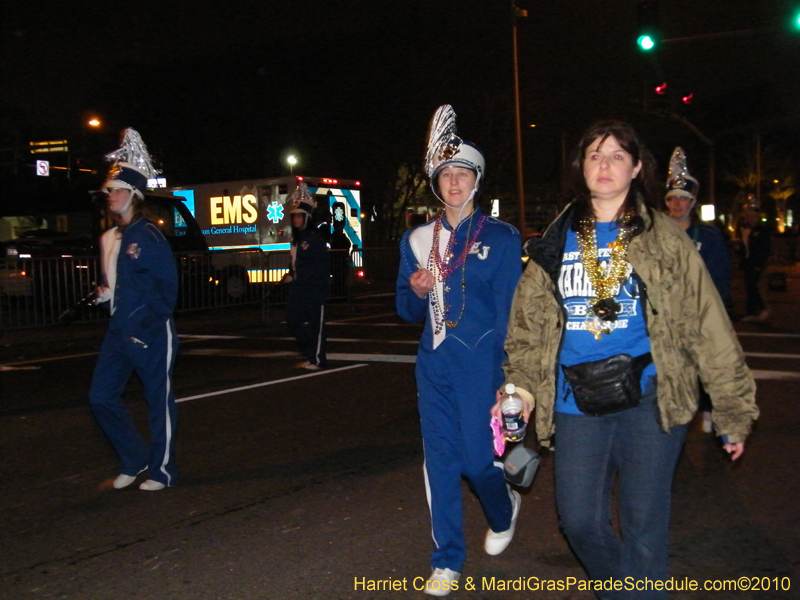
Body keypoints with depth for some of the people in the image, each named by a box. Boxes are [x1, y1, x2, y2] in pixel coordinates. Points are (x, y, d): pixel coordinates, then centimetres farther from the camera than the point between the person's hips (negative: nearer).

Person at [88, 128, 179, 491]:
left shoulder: (148, 236, -12)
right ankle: (134, 460, 25)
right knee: (101, 397, 7)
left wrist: (147, 326, -15)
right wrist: (104, 292, 3)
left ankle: (162, 472, 17)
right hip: (118, 332, 8)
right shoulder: (109, 239, 11)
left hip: (152, 335, -8)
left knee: (159, 402, 3)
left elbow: (167, 285, -13)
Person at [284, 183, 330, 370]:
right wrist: (292, 275, 7)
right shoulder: (296, 238, 14)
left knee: (315, 323, -3)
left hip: (315, 289, -9)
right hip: (299, 287, 9)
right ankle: (310, 355, 20)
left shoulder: (315, 239, -11)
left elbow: (323, 265, -14)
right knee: (293, 319, 8)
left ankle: (317, 360, 4)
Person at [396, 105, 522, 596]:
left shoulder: (500, 237, -2)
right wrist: (415, 290, -9)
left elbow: (509, 311, -4)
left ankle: (504, 510, 34)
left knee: (477, 456, -1)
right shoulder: (419, 239, 10)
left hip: (480, 362, -4)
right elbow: (408, 311, 14)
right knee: (440, 459, 5)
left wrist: (508, 376, -10)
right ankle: (448, 560, 19)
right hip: (435, 362, 4)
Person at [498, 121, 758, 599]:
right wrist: (522, 386, -4)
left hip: (648, 397, -2)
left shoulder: (663, 237, 1)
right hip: (577, 402, 3)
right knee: (579, 519, 5)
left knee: (643, 524, 1)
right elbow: (528, 324, 9)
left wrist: (733, 410, -1)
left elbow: (707, 325, 0)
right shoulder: (556, 243, 9)